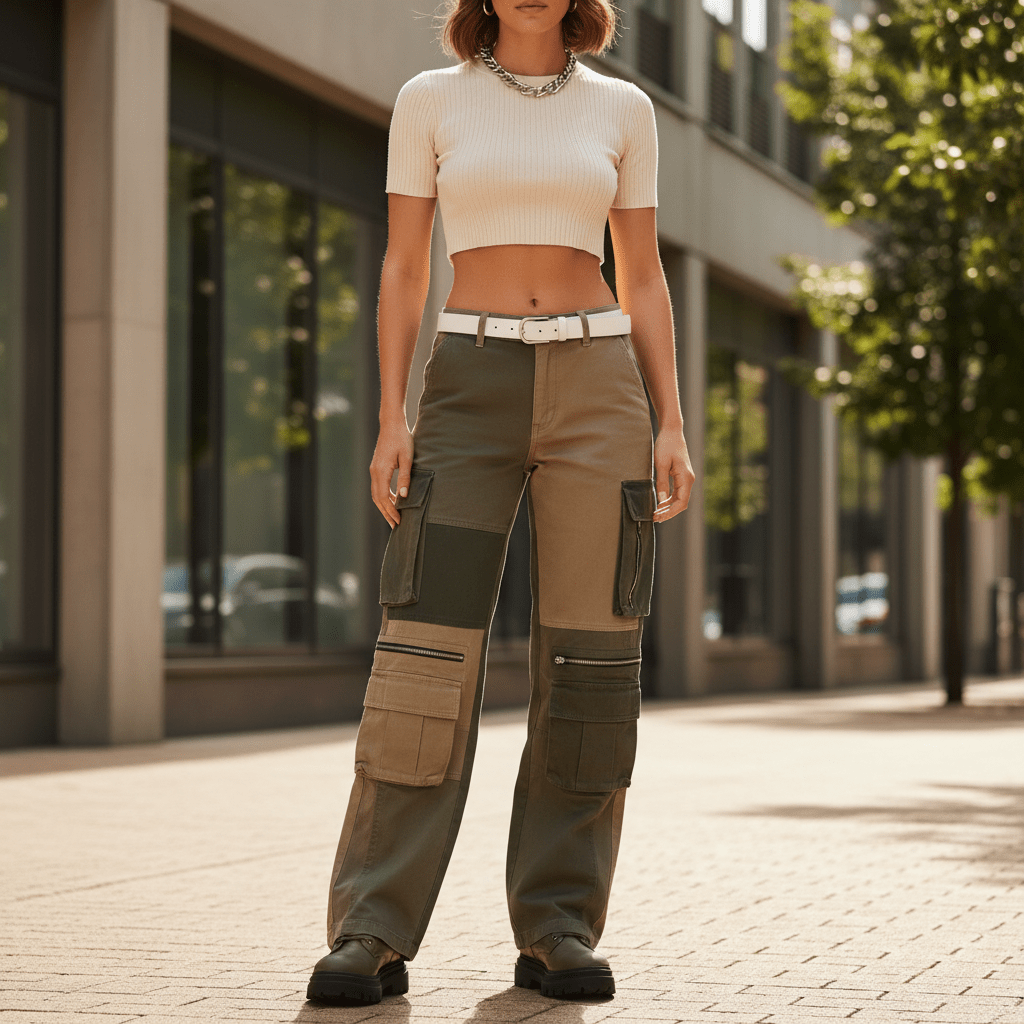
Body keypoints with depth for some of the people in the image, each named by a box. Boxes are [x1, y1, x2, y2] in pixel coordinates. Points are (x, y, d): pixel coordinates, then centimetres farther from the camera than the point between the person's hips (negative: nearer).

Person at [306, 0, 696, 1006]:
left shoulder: (622, 109, 10)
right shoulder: (429, 100, 7)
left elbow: (642, 281, 9)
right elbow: (402, 269, 5)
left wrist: (671, 426, 0)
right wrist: (392, 420, -6)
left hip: (596, 392, 1)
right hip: (470, 388, -1)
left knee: (587, 658, -4)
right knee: (428, 648, -10)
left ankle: (559, 931, 5)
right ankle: (372, 936, -6)